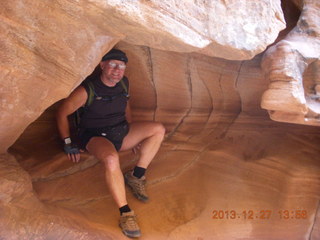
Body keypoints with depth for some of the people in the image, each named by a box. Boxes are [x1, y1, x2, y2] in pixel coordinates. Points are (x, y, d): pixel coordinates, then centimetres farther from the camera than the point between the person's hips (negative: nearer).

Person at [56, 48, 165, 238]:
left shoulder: (124, 83, 1)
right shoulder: (87, 90, -18)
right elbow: (62, 114, -8)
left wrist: (133, 135, 19)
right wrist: (68, 144, -6)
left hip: (121, 132, 7)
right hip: (96, 137, -6)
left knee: (158, 129, -10)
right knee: (112, 159, -40)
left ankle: (136, 176, -10)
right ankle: (125, 213, -31)